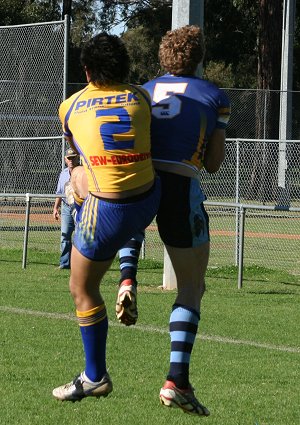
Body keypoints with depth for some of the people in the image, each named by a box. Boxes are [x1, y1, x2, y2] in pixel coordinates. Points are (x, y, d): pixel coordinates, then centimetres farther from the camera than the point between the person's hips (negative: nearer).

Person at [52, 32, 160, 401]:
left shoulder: (70, 107, 0)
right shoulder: (140, 97, 5)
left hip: (108, 213, -4)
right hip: (150, 201, 4)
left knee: (82, 290, 12)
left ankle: (95, 377, 16)